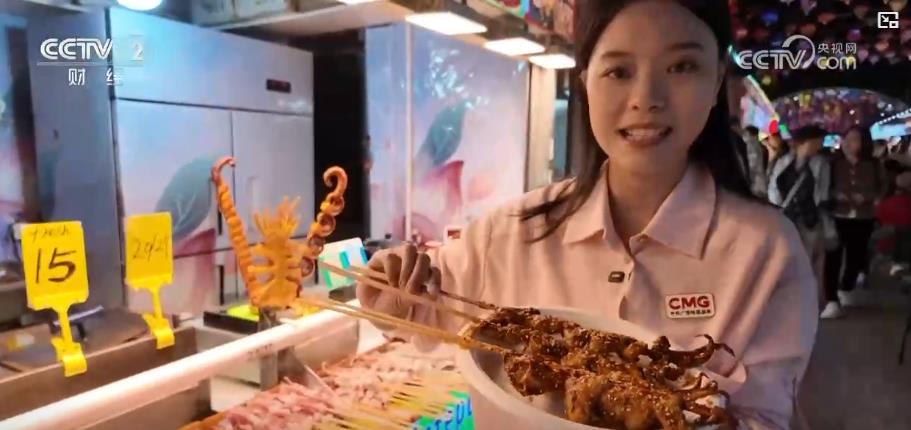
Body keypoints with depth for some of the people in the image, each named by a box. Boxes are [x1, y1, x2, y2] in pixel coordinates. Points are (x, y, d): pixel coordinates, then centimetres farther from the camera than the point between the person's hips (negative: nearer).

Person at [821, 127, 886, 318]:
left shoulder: (873, 165, 1)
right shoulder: (834, 163, -6)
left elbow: (883, 187, 10)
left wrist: (868, 197, -8)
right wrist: (835, 195, -19)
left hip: (863, 218, 3)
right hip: (836, 217, -3)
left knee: (856, 257, 13)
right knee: (833, 257, -10)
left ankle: (845, 290, 37)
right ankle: (832, 301, -8)